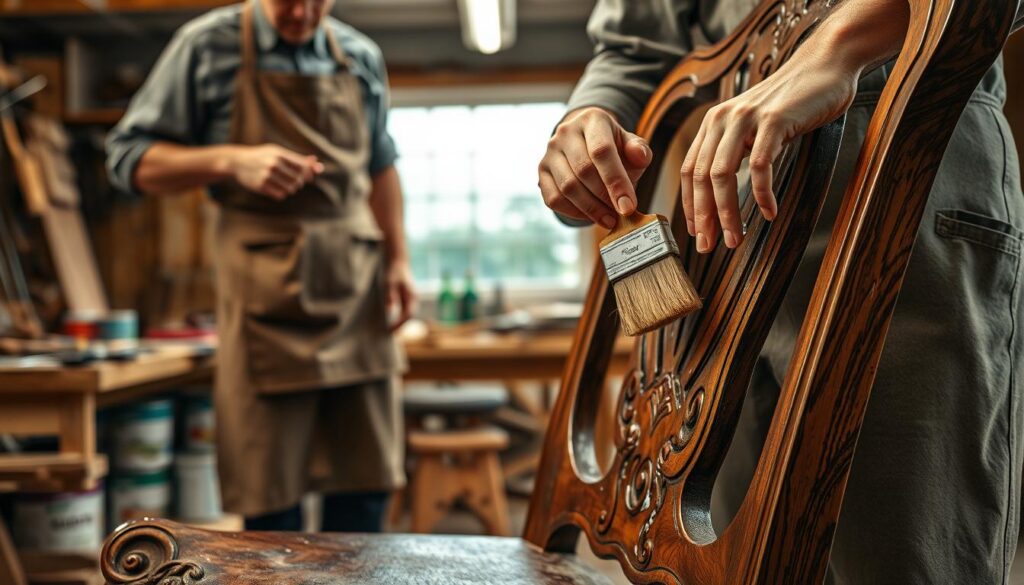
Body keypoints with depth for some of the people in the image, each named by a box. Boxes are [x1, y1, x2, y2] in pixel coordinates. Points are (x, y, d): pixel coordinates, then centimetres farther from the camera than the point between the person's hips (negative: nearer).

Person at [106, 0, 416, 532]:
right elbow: (129, 159, 0)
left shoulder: (361, 58, 12)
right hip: (266, 286, -3)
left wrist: (398, 258, 11)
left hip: (358, 288, 4)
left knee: (367, 483, 7)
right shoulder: (209, 45, 0)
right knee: (271, 493, 0)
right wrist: (233, 161, -15)